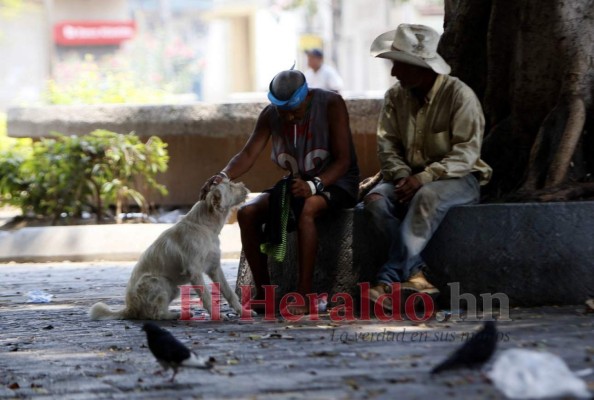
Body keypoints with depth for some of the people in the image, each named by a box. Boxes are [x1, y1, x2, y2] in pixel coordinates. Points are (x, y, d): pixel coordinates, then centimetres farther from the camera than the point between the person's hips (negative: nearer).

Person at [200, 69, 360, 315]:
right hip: (297, 182, 6)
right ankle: (263, 292, -12)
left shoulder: (331, 105, -18)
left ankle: (304, 296, -39)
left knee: (306, 209, -38)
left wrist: (313, 185, -37)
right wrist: (224, 176, -35)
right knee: (247, 213, -17)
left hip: (335, 181, -6)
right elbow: (248, 154, -14)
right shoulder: (270, 114, -4)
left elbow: (343, 160, -21)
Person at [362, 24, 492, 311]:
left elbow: (466, 152, -18)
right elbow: (387, 146, 2)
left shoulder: (459, 94, -12)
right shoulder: (396, 96, 5)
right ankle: (414, 274, -33)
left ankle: (389, 279, -40)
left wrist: (424, 178, -29)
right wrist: (402, 176, -19)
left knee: (428, 197, -38)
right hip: (410, 178, 5)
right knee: (376, 199, -26)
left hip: (456, 179, -5)